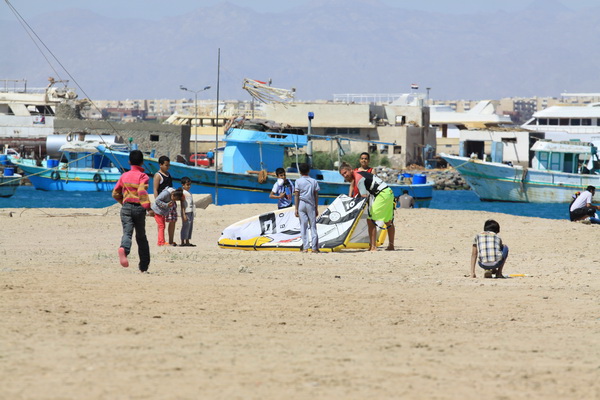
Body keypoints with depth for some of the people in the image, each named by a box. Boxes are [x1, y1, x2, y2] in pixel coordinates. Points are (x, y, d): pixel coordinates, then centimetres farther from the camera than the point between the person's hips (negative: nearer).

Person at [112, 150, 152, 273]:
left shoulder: (124, 176, 11)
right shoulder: (143, 176, -3)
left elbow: (115, 193, 16)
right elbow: (142, 191, -21)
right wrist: (148, 207, -25)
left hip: (126, 207, 2)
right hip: (139, 208, -2)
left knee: (127, 232, -12)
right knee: (141, 236, 11)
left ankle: (124, 249, -47)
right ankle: (144, 266, 17)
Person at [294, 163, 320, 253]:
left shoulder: (298, 181, -1)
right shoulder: (314, 181, 5)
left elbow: (297, 195, -5)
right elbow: (316, 196, 5)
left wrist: (296, 209, -2)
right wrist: (316, 208, 11)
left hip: (301, 205, -1)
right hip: (311, 205, 1)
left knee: (303, 226, 0)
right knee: (313, 226, 5)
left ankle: (305, 247, -4)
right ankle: (314, 247, 1)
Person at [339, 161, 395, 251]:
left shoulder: (358, 178, -15)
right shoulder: (358, 173, 15)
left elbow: (364, 196, -19)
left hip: (382, 195, -10)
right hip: (389, 193, 10)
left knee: (370, 220, -12)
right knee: (388, 222, 20)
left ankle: (373, 247, -16)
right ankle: (391, 245, 30)